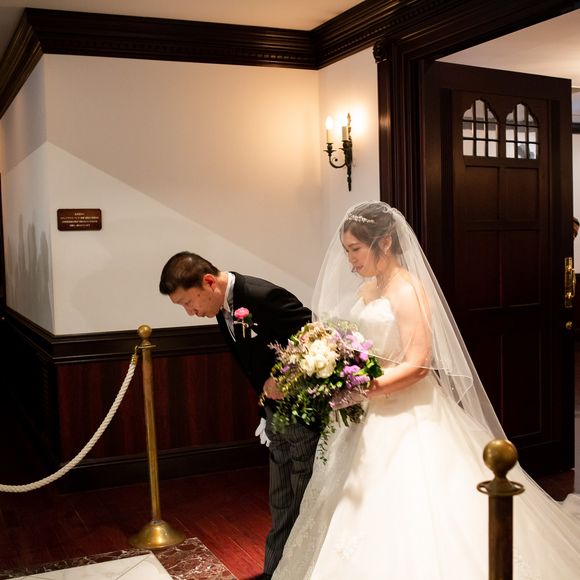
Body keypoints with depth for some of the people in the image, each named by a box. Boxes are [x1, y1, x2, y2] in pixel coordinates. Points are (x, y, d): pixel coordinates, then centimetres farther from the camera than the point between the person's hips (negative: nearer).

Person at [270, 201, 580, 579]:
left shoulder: (408, 290, -13)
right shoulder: (365, 290, 11)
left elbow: (417, 365, -20)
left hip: (408, 417, -8)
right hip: (373, 415, 8)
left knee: (409, 515, -2)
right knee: (366, 514, 12)